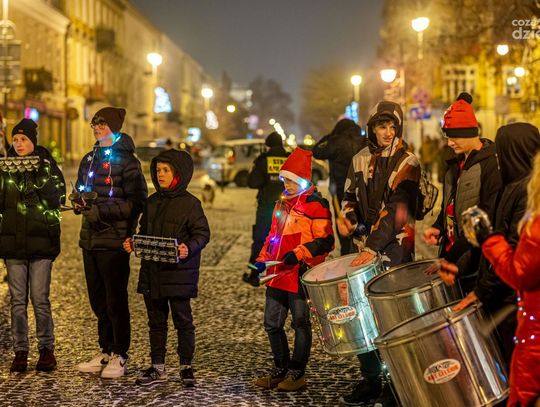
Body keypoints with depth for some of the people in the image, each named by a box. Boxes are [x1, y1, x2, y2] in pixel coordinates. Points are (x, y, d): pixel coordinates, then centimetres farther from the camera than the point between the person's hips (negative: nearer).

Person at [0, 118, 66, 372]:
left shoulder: (48, 166, 3)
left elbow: (57, 198, -9)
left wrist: (39, 175, -19)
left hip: (41, 240, -2)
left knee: (40, 298, -3)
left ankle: (46, 349, 9)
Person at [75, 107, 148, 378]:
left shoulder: (126, 161, -7)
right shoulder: (90, 160, 15)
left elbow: (136, 202, -12)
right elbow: (81, 190, 25)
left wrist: (101, 211, -18)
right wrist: (80, 202, 1)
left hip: (114, 242, -7)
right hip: (90, 240, 7)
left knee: (116, 301, -2)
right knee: (98, 300, 12)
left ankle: (120, 356, 7)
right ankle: (106, 352, 22)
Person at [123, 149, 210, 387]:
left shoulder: (190, 203, -7)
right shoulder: (152, 202, 12)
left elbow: (202, 233, -9)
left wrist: (189, 248, -26)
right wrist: (132, 243, 2)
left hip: (179, 271, -6)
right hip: (152, 271, 6)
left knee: (183, 320, 2)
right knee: (156, 320, 12)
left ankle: (186, 367, 13)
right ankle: (157, 367, 21)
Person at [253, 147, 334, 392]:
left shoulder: (315, 205, -10)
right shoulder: (283, 203, 16)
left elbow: (324, 242, -15)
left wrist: (298, 254, -24)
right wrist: (263, 259, 14)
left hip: (300, 275, -8)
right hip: (277, 275, 8)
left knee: (300, 324, 3)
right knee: (272, 324, 11)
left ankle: (297, 373, 13)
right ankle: (281, 370, 24)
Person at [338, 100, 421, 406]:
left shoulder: (407, 162, -8)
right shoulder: (361, 159, 11)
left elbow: (397, 209, -17)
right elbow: (351, 195, 23)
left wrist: (374, 248, -24)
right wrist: (348, 217, 1)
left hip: (395, 248, -6)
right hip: (365, 246, 6)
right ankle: (371, 380, 22)